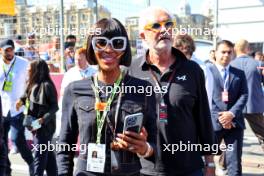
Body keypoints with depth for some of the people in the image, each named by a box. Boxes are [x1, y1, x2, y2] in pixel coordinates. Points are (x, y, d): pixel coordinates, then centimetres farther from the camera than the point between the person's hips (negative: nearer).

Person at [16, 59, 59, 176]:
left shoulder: (46, 85, -18)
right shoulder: (32, 84, 7)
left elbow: (55, 106, -18)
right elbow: (27, 95, 21)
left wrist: (44, 119, -27)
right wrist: (21, 100, 0)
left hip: (44, 126, -8)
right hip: (35, 124, 8)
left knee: (39, 155, -2)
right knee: (47, 153, 17)